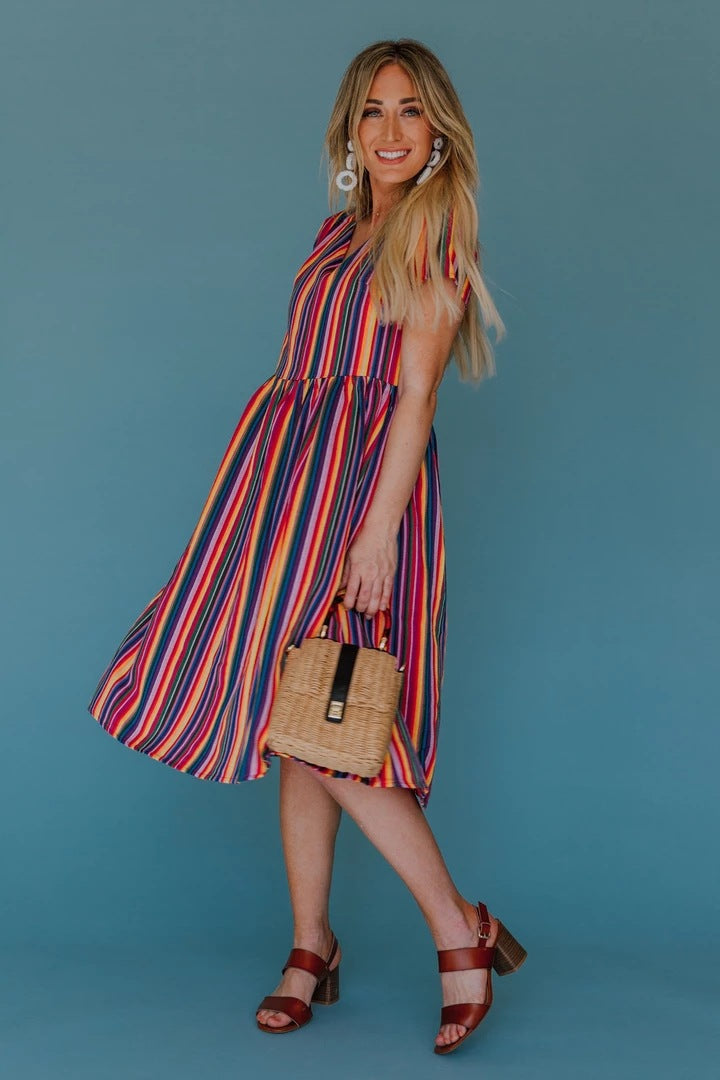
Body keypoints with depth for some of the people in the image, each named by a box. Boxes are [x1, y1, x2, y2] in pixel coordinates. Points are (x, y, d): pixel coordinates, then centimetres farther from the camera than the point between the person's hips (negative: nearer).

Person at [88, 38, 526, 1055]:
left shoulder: (436, 229, -3)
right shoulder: (337, 231, 18)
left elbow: (415, 394, -11)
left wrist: (379, 528, -19)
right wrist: (273, 496, 15)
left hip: (367, 480, -7)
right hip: (290, 474, 7)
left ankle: (461, 931, -1)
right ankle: (312, 947, 16)